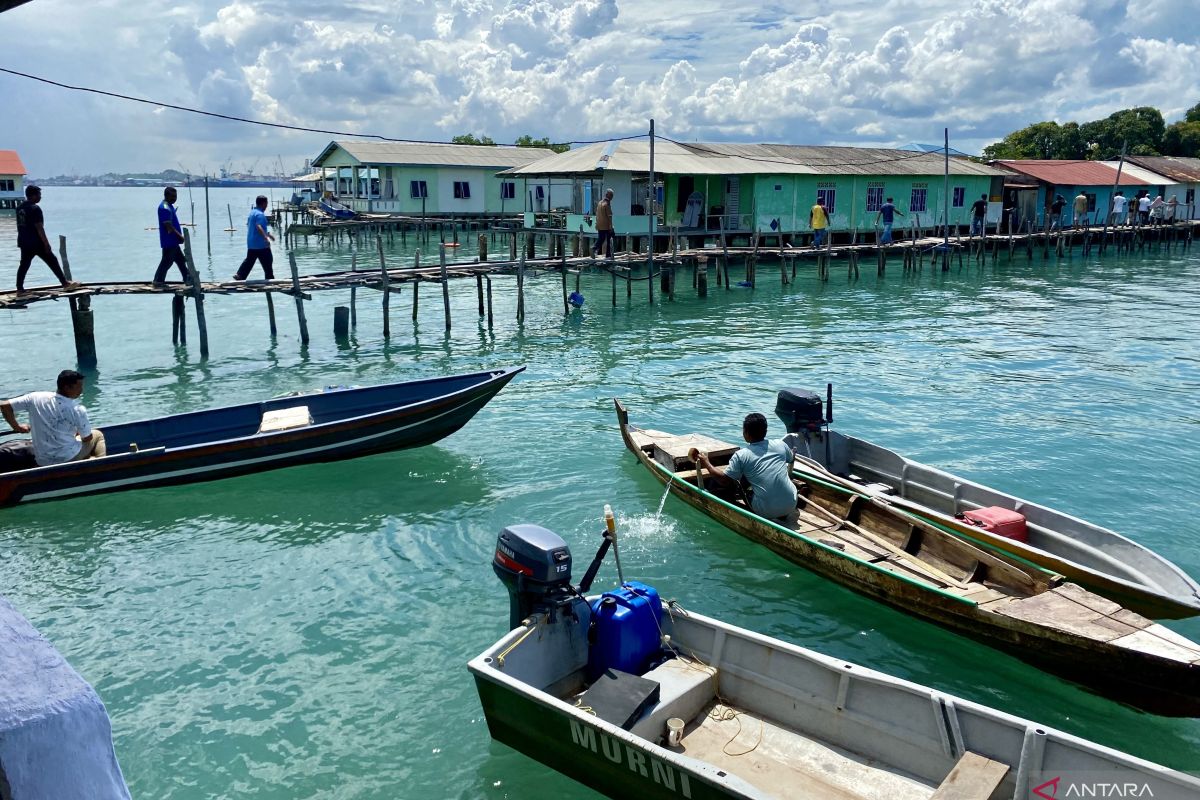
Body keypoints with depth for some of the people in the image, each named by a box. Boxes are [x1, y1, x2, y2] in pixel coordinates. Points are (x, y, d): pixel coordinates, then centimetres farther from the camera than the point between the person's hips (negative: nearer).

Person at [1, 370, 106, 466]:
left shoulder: (35, 398, -9)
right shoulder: (78, 410, -19)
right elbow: (87, 438, -7)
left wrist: (16, 427, 11)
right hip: (69, 459, -5)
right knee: (97, 434, 23)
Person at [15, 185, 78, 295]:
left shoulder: (19, 208, 12)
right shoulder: (35, 209, -16)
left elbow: (20, 225, 18)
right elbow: (39, 228, -18)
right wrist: (46, 244, -16)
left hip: (24, 242, 8)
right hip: (36, 242, -8)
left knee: (24, 265, 10)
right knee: (52, 261, 2)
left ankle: (19, 289, 8)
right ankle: (65, 283, 5)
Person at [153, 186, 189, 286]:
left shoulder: (169, 206, 14)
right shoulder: (164, 208, -18)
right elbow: (168, 226, -22)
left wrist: (179, 236, 17)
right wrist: (180, 236, -22)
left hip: (173, 241, 10)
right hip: (169, 241, -10)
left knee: (181, 260, 14)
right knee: (167, 261, -3)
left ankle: (187, 279, 20)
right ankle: (158, 281, 4)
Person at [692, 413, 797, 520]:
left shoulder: (741, 456, -8)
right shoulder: (780, 445, 0)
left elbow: (725, 479, -2)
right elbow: (791, 459, 21)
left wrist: (707, 464, 11)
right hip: (791, 506, 2)